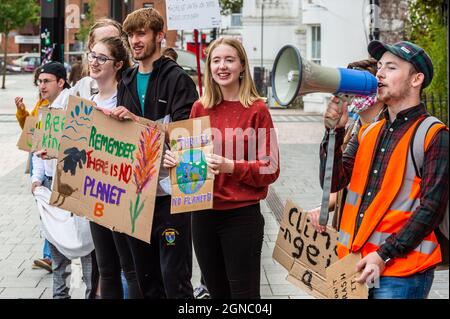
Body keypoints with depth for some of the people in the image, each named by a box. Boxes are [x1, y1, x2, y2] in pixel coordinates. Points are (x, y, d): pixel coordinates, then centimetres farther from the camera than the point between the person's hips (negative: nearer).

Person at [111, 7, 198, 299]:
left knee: (174, 277, -2)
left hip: (169, 191, -6)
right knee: (146, 277, 14)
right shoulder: (127, 82, 15)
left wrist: (137, 120, -22)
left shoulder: (178, 79, -5)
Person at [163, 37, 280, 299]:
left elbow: (270, 169, -8)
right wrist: (174, 158, -5)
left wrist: (231, 167, -22)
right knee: (217, 291, 14)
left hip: (242, 215, -4)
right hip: (203, 213, 4)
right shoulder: (200, 108, 6)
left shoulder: (256, 109, -6)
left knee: (243, 293, 2)